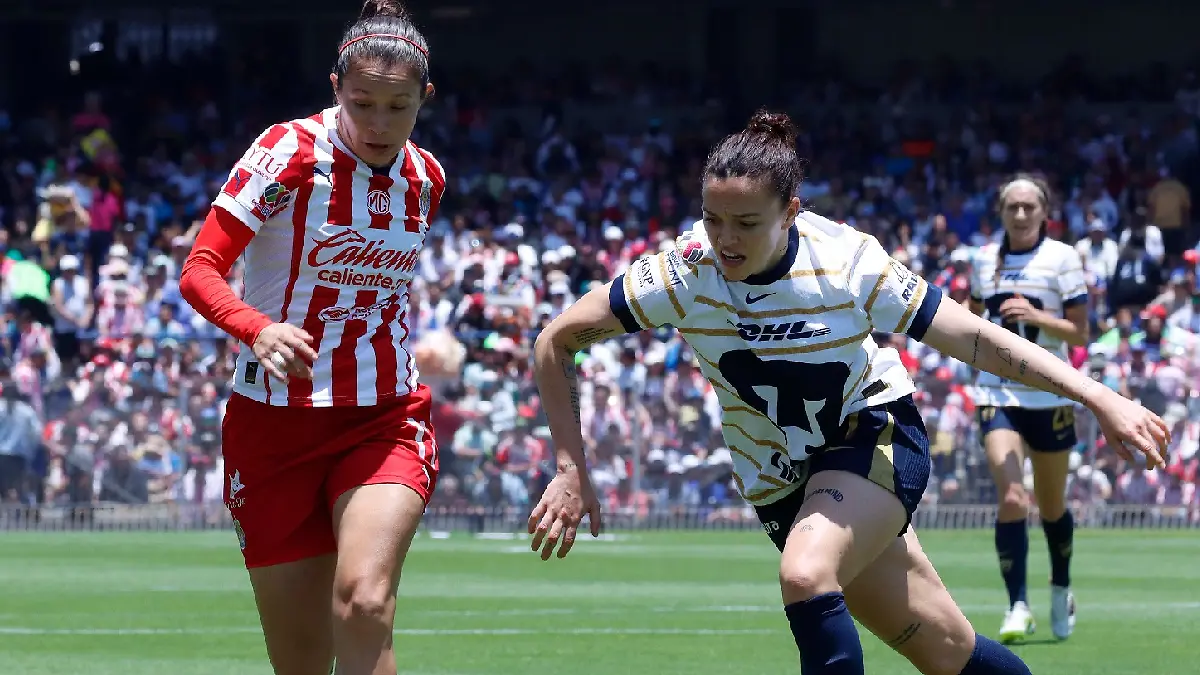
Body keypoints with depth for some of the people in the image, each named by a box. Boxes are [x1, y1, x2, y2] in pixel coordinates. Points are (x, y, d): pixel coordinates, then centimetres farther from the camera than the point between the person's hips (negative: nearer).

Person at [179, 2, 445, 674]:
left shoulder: (426, 177, 4)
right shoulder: (290, 151, -11)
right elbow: (200, 271, -17)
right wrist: (259, 330, -35)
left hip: (385, 422, 2)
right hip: (276, 419, -2)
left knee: (364, 604, -25)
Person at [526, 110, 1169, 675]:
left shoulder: (845, 261, -21)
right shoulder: (683, 273, -18)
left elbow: (974, 337, -15)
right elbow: (557, 342, -8)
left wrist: (1099, 398, -18)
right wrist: (571, 471, -14)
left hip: (875, 436, -3)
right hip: (784, 485, 3)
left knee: (806, 575, -34)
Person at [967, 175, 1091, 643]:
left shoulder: (1062, 258, -5)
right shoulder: (985, 259, 6)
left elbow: (1080, 332, -8)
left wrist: (1037, 316, -23)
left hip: (1049, 396, -1)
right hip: (997, 391, 1)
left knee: (1051, 507, 11)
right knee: (1011, 498, -17)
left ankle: (1061, 589, 37)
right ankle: (1018, 608, -16)